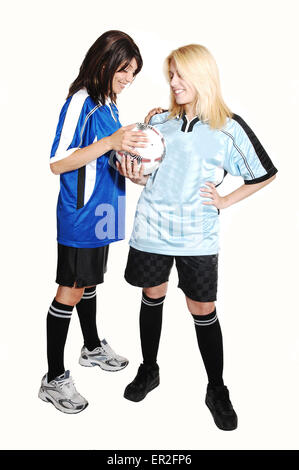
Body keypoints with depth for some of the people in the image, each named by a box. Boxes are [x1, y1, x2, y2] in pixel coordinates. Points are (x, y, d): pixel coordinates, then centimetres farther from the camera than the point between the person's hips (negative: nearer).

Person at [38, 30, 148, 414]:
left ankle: (92, 348, 39)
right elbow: (58, 164, -21)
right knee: (70, 291, -2)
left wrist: (136, 136, 6)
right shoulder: (80, 102, -15)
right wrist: (110, 142, -29)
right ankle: (53, 379, 12)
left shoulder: (109, 104, 11)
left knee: (89, 281, 21)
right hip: (80, 217, -8)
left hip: (102, 211, 8)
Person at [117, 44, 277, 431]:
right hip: (152, 228, 3)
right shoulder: (159, 121, 5)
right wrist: (136, 176, -9)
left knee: (203, 311, 4)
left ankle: (217, 390, 25)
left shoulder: (228, 128, -5)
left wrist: (225, 201, -1)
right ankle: (148, 370, 37)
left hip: (197, 236, -3)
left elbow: (266, 173, 5)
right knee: (152, 297, 14)